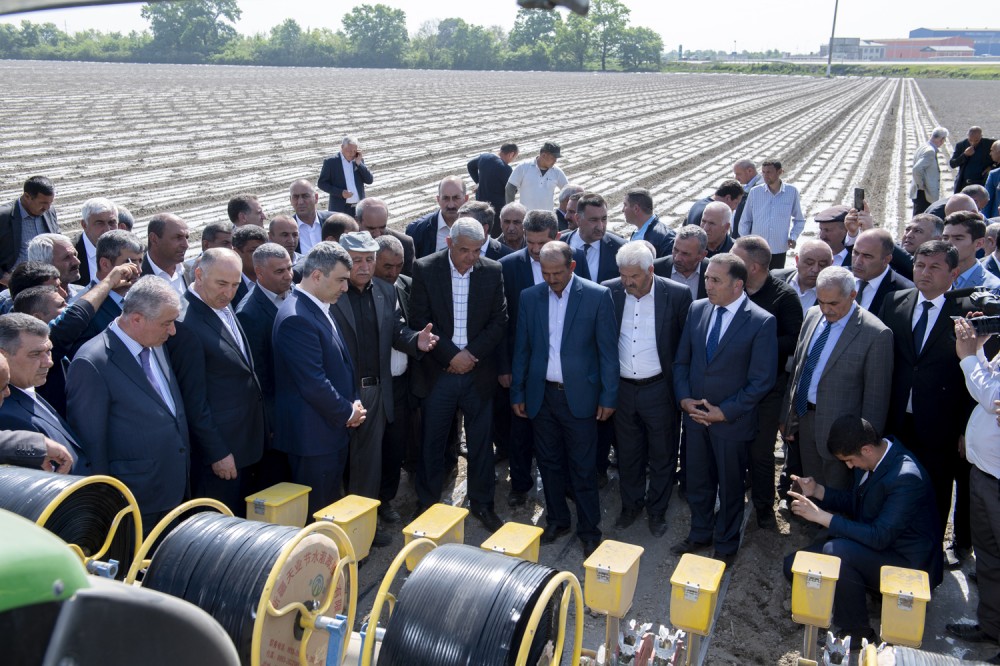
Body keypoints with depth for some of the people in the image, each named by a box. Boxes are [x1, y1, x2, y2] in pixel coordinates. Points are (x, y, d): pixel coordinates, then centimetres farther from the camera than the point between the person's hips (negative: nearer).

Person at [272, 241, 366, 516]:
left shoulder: (320, 309, 10)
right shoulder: (296, 318, -23)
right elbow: (313, 383, -25)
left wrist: (353, 403, 4)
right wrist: (347, 413, -11)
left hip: (333, 429, 10)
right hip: (313, 434, -10)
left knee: (331, 504, 20)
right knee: (315, 513, 4)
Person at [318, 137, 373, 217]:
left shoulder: (359, 160, 9)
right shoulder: (331, 162, -4)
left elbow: (370, 180, 2)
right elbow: (321, 183, -3)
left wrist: (359, 163, -8)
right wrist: (340, 193, -16)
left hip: (359, 209, 4)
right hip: (340, 209, -4)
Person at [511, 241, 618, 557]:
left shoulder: (598, 296, -7)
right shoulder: (529, 297, 3)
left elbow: (608, 350, -5)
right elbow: (521, 349, 9)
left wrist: (608, 397, -6)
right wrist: (517, 392, 8)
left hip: (579, 397, -3)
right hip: (541, 395, 3)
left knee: (583, 469, 4)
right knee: (549, 463, 14)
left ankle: (589, 531, 18)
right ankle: (557, 520, 31)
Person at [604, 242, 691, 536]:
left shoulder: (677, 295, -13)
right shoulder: (609, 291, -6)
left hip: (660, 389, -2)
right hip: (622, 388, 2)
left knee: (662, 456, 13)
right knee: (628, 454, 18)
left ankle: (657, 510, 34)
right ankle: (631, 504, 39)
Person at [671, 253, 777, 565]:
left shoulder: (762, 322, -16)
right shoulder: (697, 309, 0)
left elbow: (761, 381, -14)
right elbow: (681, 360, 8)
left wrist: (724, 412, -16)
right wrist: (684, 398, -6)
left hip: (732, 420, -4)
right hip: (694, 414, 4)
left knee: (730, 487, 14)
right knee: (697, 481, 19)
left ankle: (726, 545, 34)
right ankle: (699, 534, 40)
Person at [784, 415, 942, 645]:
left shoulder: (906, 478, -28)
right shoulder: (869, 459, -3)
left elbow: (879, 537, -31)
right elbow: (855, 503, 13)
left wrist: (822, 516, -30)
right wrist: (817, 491, -4)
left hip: (908, 564, -8)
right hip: (874, 544, 8)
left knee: (835, 550, -33)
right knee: (794, 566, -3)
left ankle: (857, 634, -13)